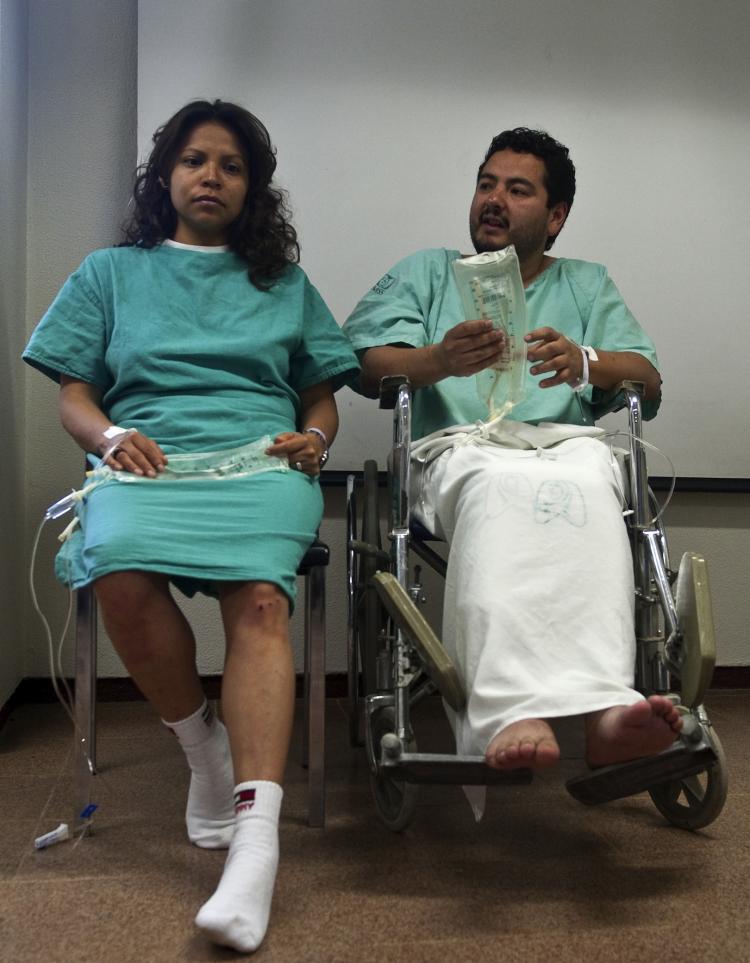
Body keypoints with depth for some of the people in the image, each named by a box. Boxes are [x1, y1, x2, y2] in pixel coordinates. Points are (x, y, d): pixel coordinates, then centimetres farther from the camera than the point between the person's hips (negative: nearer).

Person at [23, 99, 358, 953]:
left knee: (260, 600, -33)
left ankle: (257, 838, -39)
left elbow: (321, 395, 21)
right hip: (145, 462, 1)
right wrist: (112, 437, -7)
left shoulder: (285, 283, 24)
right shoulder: (111, 273, 22)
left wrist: (314, 438, -2)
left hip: (260, 462, 0)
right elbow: (73, 397, 14)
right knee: (122, 576, -35)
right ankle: (203, 746, -10)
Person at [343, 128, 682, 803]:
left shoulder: (589, 285, 31)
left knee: (585, 482, -38)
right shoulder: (427, 273, 27)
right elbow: (366, 364, 8)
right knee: (502, 489, -39)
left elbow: (648, 380, 14)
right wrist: (442, 358, -15)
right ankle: (515, 714, -56)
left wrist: (583, 360, -10)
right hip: (459, 448, -1)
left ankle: (604, 710, -55)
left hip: (569, 443, 1)